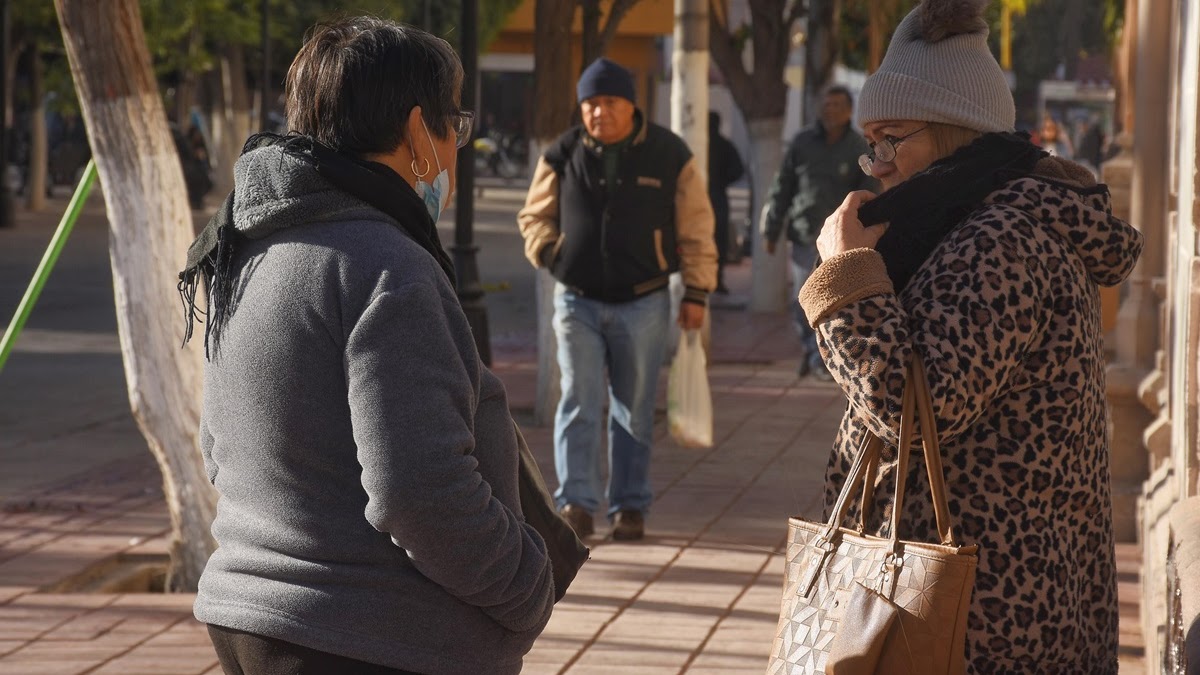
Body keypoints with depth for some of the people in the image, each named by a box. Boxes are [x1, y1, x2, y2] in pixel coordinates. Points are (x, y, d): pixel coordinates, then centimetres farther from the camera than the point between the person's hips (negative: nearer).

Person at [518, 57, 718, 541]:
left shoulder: (668, 155, -1)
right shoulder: (562, 156, 2)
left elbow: (695, 227, 4)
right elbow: (535, 216, 14)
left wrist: (696, 292, 1)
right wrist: (551, 253, -6)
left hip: (643, 303, -1)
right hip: (578, 301, 1)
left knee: (634, 409, 6)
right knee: (579, 402, -6)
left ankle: (630, 506, 13)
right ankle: (576, 503, -6)